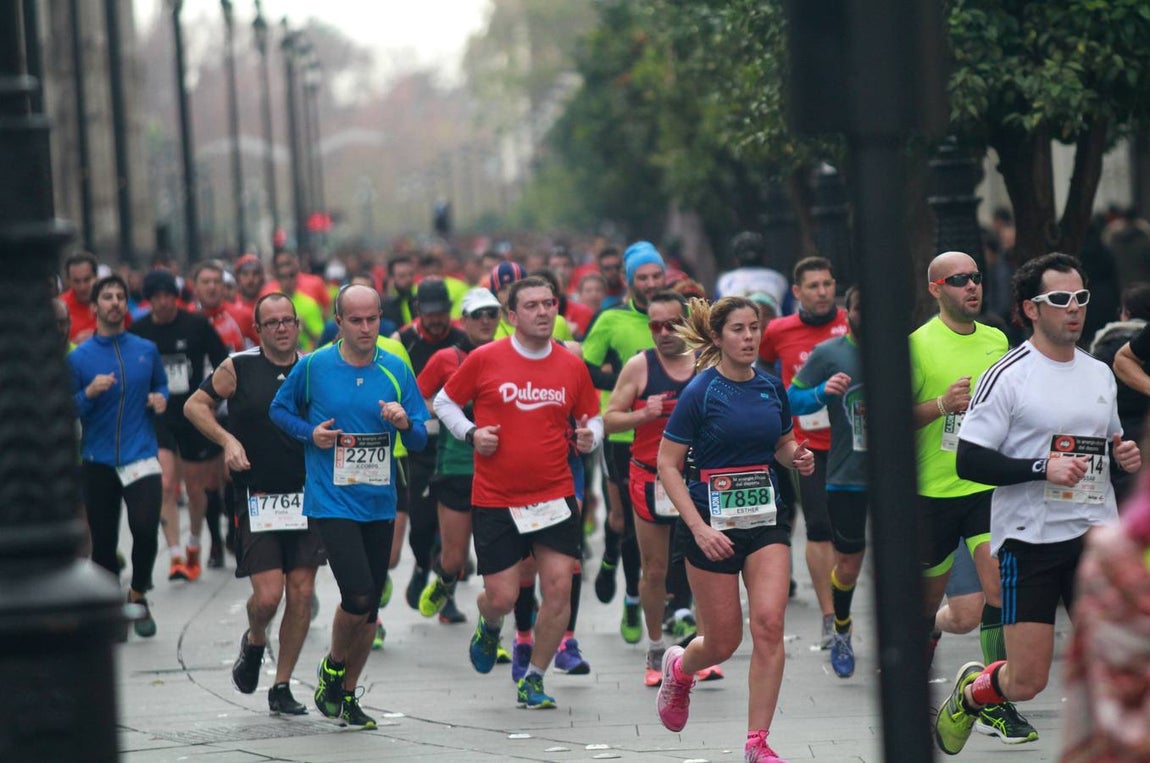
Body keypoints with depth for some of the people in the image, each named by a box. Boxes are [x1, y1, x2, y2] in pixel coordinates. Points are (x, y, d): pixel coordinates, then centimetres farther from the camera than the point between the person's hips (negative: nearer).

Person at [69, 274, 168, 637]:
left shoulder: (146, 350, 6)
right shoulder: (79, 357, 0)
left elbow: (161, 385, 23)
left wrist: (160, 399, 0)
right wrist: (89, 393, -18)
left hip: (140, 455, 0)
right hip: (97, 461, 0)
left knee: (145, 526, -19)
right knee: (103, 540, 5)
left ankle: (138, 595, 5)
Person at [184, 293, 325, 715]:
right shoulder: (238, 368, -1)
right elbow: (194, 405, 6)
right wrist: (227, 440, -8)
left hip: (307, 497, 3)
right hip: (256, 500, -3)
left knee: (301, 593, 0)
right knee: (268, 595, -10)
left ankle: (282, 686, 13)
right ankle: (254, 644, 25)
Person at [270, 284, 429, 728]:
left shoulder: (396, 370, 2)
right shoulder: (313, 366, -4)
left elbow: (420, 440, 5)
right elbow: (279, 410, 11)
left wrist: (405, 423, -17)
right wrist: (311, 433, -7)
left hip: (380, 503, 4)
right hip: (331, 502, -4)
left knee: (370, 606, 8)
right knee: (358, 596, -17)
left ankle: (347, 694, 25)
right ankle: (332, 667, 11)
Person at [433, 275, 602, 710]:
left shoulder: (572, 367, 4)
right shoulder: (484, 360, -4)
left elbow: (592, 417, 16)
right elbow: (444, 401, 9)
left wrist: (589, 437, -6)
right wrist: (471, 433, -7)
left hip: (555, 496, 2)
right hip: (495, 499, -2)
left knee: (559, 588, -7)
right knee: (502, 597, -2)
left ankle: (533, 680, 10)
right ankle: (489, 628, 37)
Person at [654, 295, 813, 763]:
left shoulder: (772, 387, 5)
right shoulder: (701, 392, -10)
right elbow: (667, 465, -10)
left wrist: (798, 458, -3)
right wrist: (699, 528, -19)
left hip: (766, 519, 4)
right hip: (713, 524, -4)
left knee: (769, 624, -13)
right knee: (724, 641, 4)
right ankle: (679, 668, 41)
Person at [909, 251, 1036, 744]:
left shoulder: (997, 341, 10)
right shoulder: (918, 344, -7)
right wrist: (942, 404, -22)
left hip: (988, 487, 3)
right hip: (933, 490, -3)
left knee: (1000, 589, -12)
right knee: (928, 598, 8)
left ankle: (995, 705, -8)